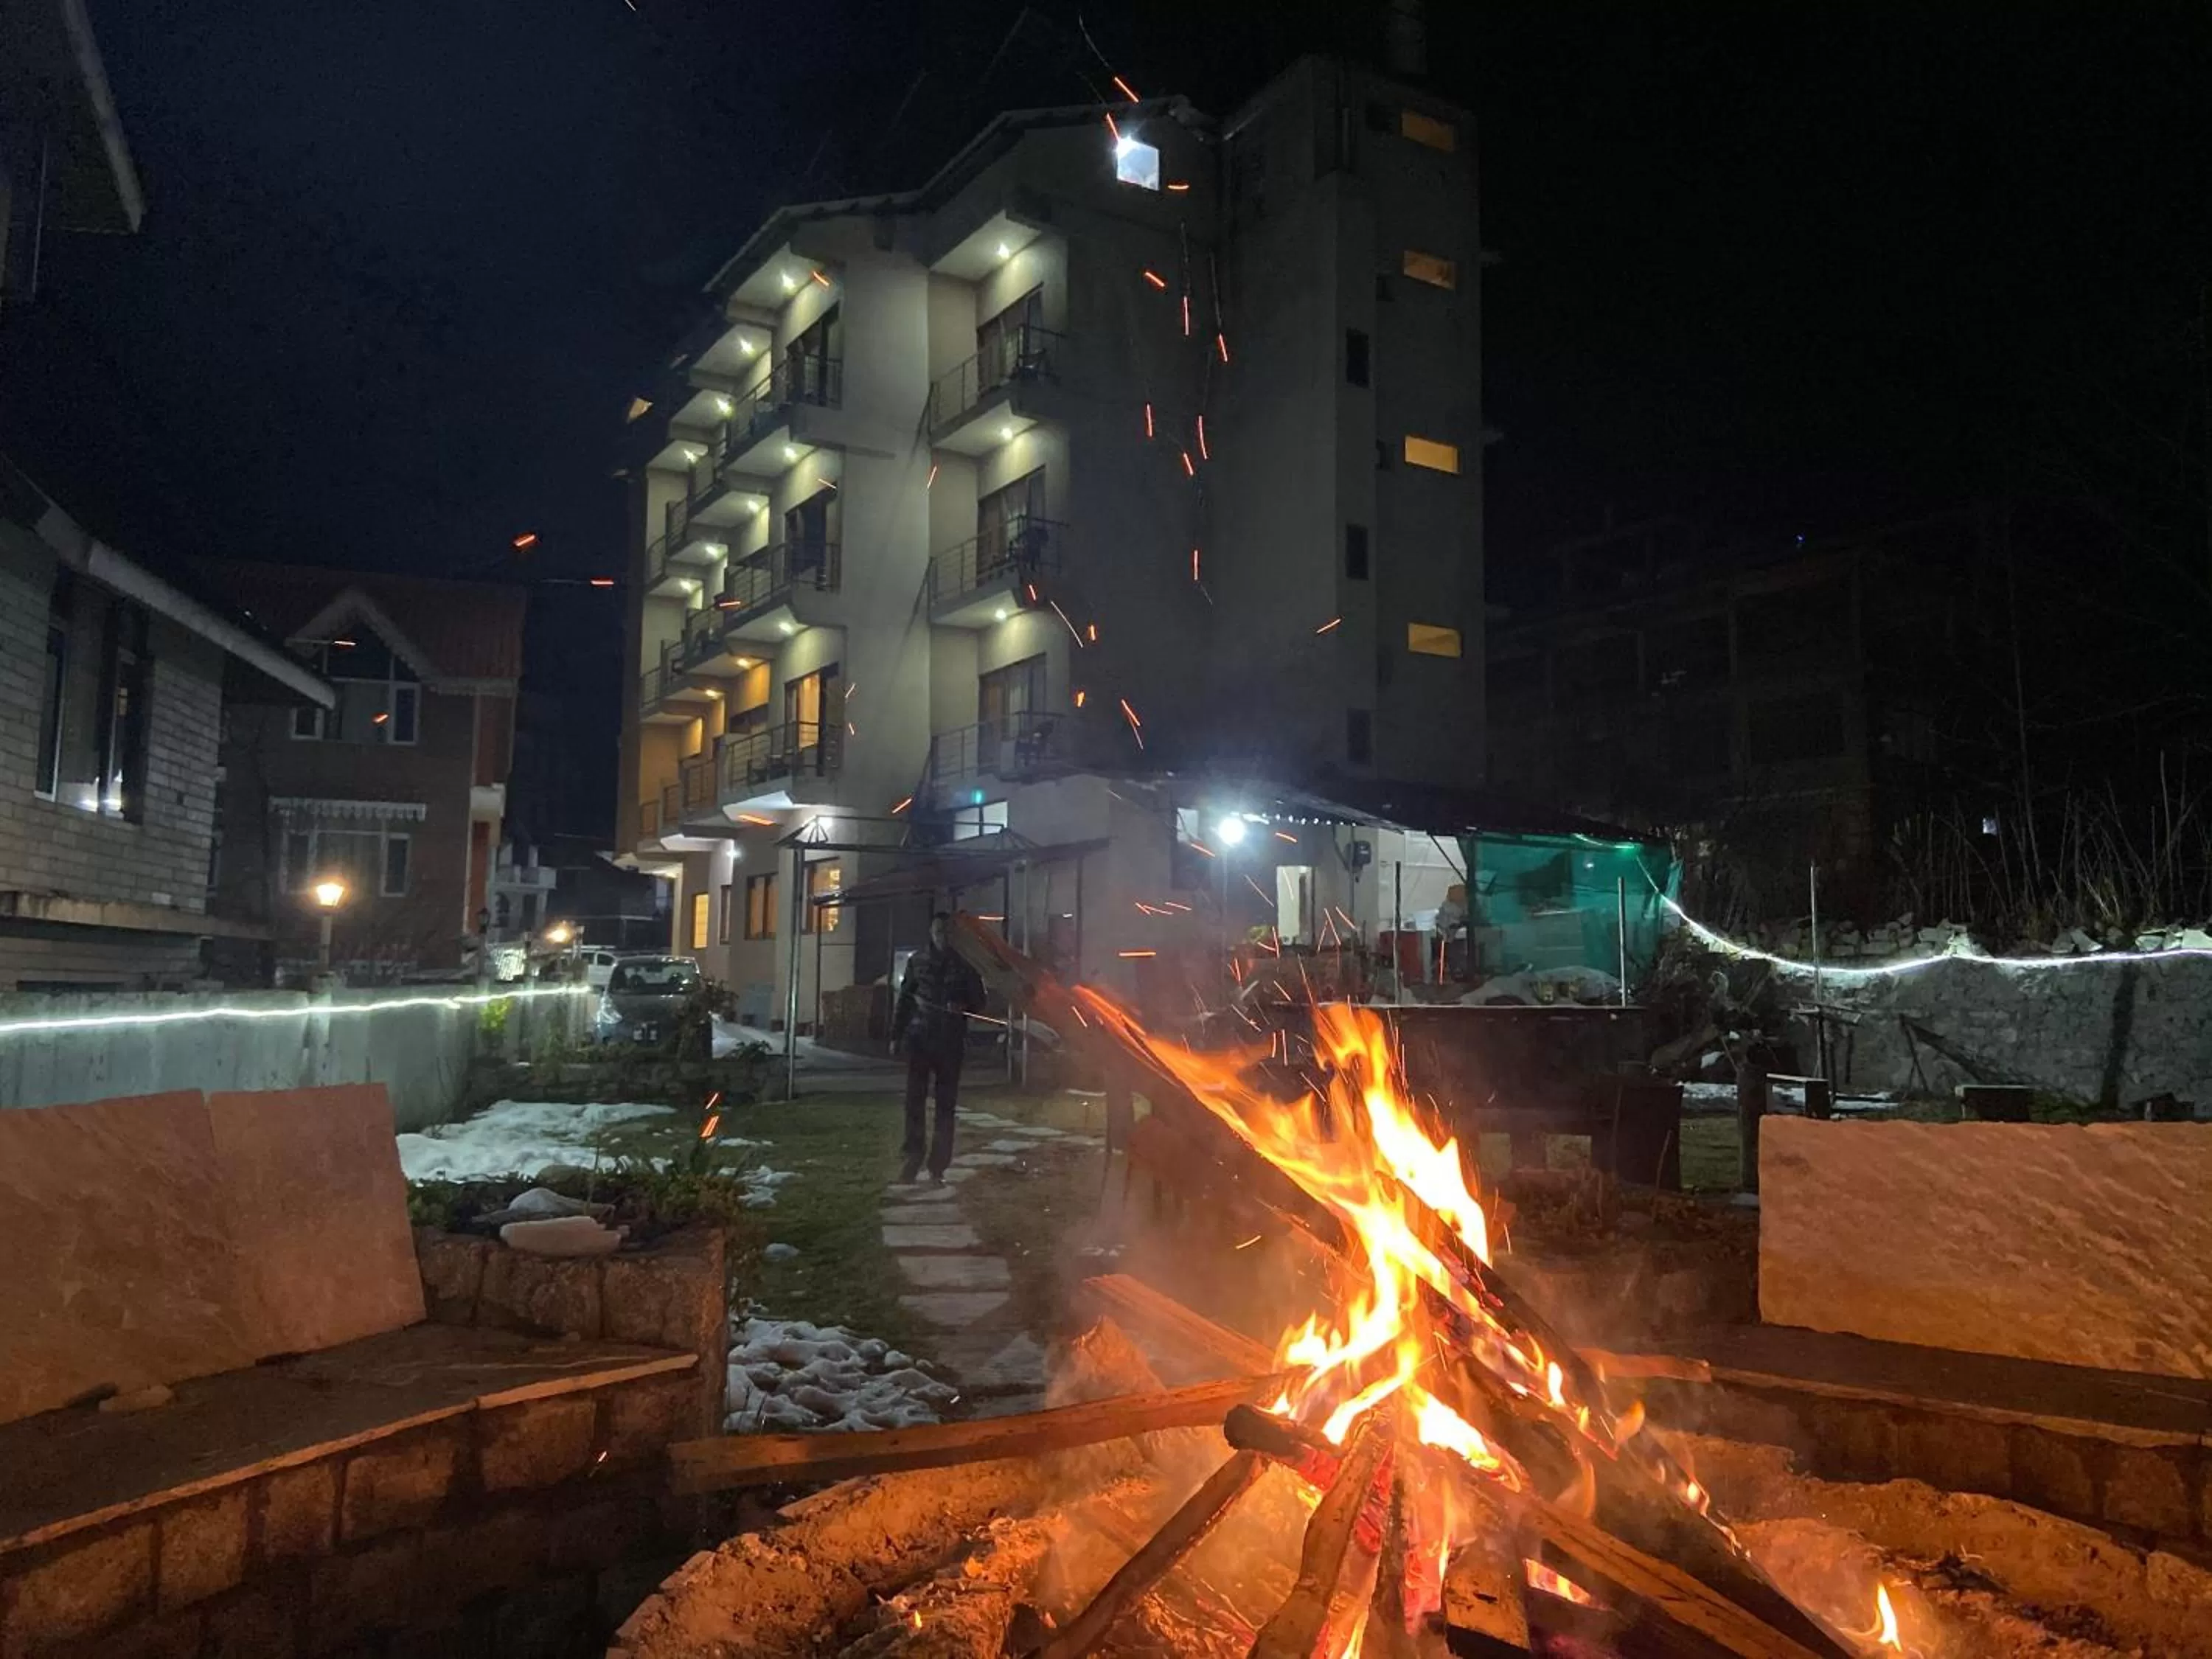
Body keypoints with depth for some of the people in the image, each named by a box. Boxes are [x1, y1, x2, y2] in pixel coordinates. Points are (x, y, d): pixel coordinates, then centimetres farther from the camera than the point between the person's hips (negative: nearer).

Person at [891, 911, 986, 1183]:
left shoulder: (965, 963, 2)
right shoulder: (917, 960, 5)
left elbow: (978, 1000, 6)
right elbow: (904, 999, 10)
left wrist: (963, 1008, -15)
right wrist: (896, 1035, 7)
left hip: (951, 1041, 0)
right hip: (919, 1038, 1)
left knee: (946, 1104, 1)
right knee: (914, 1098, -6)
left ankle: (938, 1166, 7)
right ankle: (914, 1156, 5)